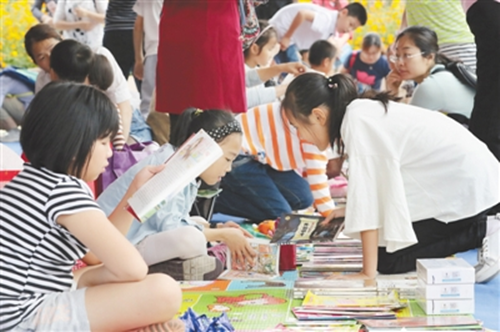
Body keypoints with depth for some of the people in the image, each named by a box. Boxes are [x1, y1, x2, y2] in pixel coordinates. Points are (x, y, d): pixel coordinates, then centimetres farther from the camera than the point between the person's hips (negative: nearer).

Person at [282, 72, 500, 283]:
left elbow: (366, 189, -25)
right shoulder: (363, 113, 6)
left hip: (463, 185, -9)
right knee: (386, 242, 11)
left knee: (388, 259, -7)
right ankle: (480, 228, 13)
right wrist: (347, 211, 29)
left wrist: (367, 272, -23)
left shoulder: (357, 122, -21)